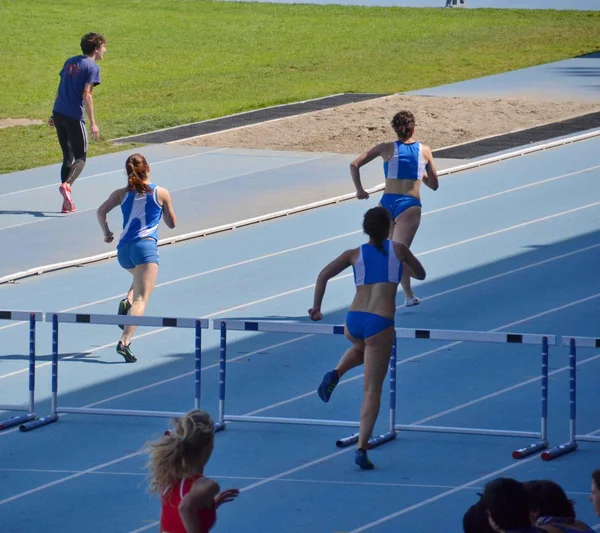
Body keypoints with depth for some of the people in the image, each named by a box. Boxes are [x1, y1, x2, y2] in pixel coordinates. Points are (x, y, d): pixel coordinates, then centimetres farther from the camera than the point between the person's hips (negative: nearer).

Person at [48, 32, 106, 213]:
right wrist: (92, 123, -15)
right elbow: (86, 95, -15)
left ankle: (67, 203, 9)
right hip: (74, 117, -7)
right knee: (80, 158, 2)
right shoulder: (92, 67, -7)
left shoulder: (70, 61, 15)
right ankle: (66, 185, -26)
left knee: (68, 157, 13)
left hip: (59, 113, 7)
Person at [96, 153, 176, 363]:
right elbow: (171, 223, 15)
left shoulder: (122, 194, 12)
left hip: (123, 249, 4)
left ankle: (127, 302, 6)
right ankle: (124, 342, -30)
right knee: (141, 299, -11)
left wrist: (106, 232, 14)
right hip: (145, 246, -4)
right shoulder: (161, 193, 7)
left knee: (140, 280, 36)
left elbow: (101, 211, 0)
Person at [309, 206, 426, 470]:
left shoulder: (355, 254, 11)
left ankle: (335, 374, 13)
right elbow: (420, 274, 23)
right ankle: (361, 447, -9)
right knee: (372, 390, 1)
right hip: (380, 324, -3)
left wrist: (316, 307, 9)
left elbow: (324, 275, 1)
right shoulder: (398, 249, 9)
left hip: (353, 321, 3)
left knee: (361, 348, 41)